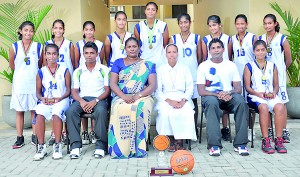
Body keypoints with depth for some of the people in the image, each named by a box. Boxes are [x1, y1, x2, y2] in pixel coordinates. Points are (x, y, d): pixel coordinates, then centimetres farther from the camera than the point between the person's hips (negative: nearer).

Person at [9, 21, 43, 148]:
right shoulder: (15, 47, 1)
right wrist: (22, 72, 13)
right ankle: (19, 138, 12)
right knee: (19, 111, 4)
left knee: (34, 110, 3)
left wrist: (32, 72, 6)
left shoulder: (38, 47, 2)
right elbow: (12, 65, 12)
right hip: (19, 83, 0)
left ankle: (35, 137, 13)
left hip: (34, 83, 0)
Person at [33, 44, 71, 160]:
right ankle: (41, 147, -19)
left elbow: (68, 90, 4)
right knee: (39, 114, -31)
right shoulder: (41, 72, 11)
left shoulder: (64, 71, 6)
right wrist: (42, 98, -10)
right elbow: (38, 91, 11)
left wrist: (59, 98, -13)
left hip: (61, 100, -2)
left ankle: (57, 146, -22)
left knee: (56, 113, -35)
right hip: (46, 101, 2)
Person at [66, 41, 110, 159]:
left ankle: (101, 146, -29)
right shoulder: (78, 71, 17)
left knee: (101, 111, -37)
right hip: (82, 99, 3)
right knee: (70, 111, -29)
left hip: (99, 99, -2)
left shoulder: (104, 69, 10)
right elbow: (74, 91, 10)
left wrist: (95, 101, -14)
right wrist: (81, 101, -12)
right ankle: (75, 146, -28)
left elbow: (107, 90, 2)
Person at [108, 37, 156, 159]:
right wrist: (124, 96, -14)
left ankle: (138, 147, -32)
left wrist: (138, 96, -15)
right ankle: (120, 148, -32)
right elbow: (112, 83, 5)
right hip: (121, 97, 0)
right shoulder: (118, 63, 17)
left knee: (142, 107, -37)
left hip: (142, 97, 0)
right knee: (119, 109, -36)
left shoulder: (148, 65, 16)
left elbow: (153, 85, 3)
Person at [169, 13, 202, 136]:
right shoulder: (173, 39, 7)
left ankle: (194, 128, 14)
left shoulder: (196, 38, 5)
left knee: (193, 101, 4)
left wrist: (195, 69, 6)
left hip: (193, 74, 0)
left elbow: (200, 58, 8)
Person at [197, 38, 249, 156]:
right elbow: (201, 91, -2)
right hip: (211, 96, -2)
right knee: (212, 103, -38)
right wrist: (218, 94, -18)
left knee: (241, 102, -31)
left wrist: (229, 93, -15)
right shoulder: (203, 66, 8)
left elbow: (238, 88, 8)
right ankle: (214, 145, -39)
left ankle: (240, 143, -27)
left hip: (229, 96, 2)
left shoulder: (231, 65, 16)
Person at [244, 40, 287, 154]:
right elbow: (247, 87, 1)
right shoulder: (249, 66, 9)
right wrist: (259, 93, -16)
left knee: (280, 107, -31)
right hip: (255, 96, -3)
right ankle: (265, 141, -31)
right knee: (263, 107, -37)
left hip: (271, 96, 3)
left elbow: (276, 85, 15)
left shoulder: (272, 66, 18)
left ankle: (279, 140, -26)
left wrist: (273, 93, -7)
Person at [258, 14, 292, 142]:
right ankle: (268, 131, 13)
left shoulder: (282, 39, -3)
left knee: (281, 102, -4)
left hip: (278, 75, -3)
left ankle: (284, 132, 3)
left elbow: (288, 60, 3)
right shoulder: (260, 39, 7)